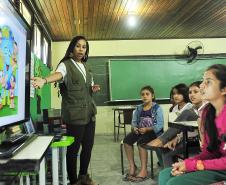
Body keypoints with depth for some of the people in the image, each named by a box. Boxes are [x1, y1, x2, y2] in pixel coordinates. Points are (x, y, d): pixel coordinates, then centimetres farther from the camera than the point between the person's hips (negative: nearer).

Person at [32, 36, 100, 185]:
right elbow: (58, 74, -30)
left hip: (89, 112, 7)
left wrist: (94, 88, 1)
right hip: (75, 114, -6)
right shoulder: (65, 65, -7)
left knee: (88, 146, 12)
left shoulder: (86, 67, 14)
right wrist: (44, 80, -52)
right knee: (73, 148, 3)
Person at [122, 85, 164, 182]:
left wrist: (147, 129, -26)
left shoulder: (157, 108, -7)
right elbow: (134, 121, 10)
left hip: (153, 131, -6)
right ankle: (132, 166, -5)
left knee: (140, 142, -32)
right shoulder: (138, 108, 10)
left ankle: (144, 170, -20)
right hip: (140, 131, 6)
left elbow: (160, 125, -15)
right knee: (126, 140, -18)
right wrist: (134, 127, -13)